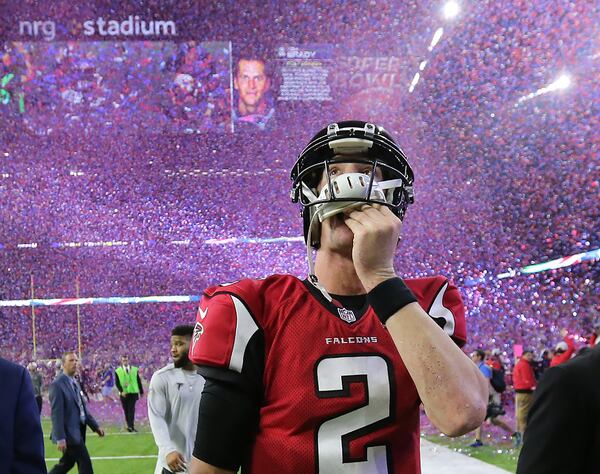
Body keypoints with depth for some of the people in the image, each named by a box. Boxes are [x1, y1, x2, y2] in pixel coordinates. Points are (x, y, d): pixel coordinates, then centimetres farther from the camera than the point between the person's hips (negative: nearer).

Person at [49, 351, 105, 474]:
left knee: (67, 463, 16)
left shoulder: (75, 383, 13)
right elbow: (56, 413, -20)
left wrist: (95, 426, 14)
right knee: (85, 464, -3)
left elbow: (83, 409, 18)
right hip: (69, 433, -9)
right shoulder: (57, 384, -16)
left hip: (78, 431, 9)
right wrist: (60, 438, -23)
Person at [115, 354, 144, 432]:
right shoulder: (118, 371, 4)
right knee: (126, 410, 5)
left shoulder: (135, 370, 9)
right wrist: (121, 391, -15)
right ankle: (130, 426, 15)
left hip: (133, 392, -1)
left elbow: (138, 381, 12)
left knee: (131, 409, -11)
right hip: (123, 394, 1)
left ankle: (131, 426, -16)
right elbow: (117, 383, -2)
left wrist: (141, 391, 13)